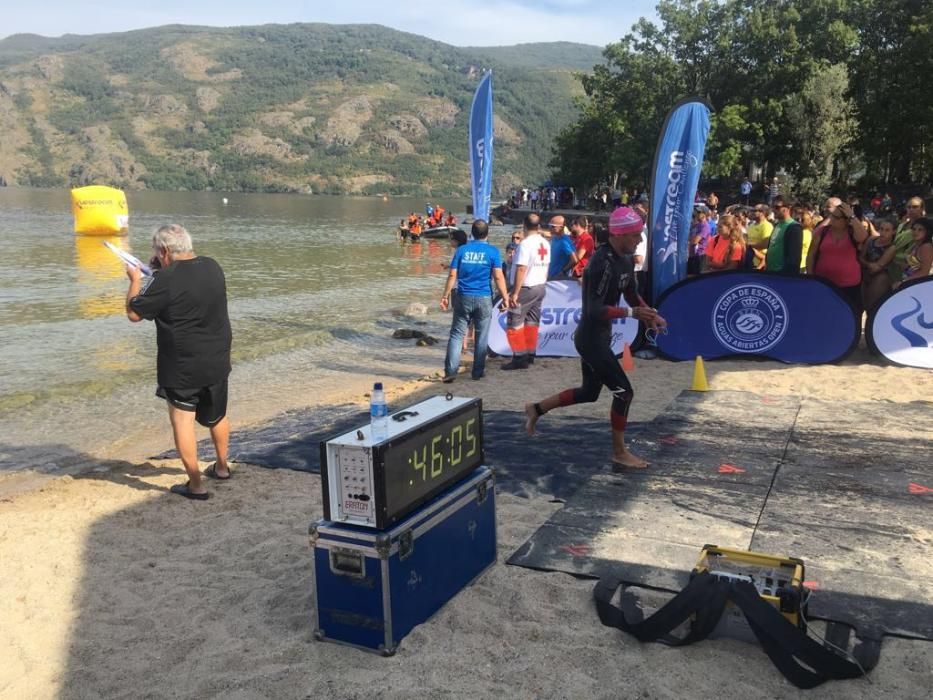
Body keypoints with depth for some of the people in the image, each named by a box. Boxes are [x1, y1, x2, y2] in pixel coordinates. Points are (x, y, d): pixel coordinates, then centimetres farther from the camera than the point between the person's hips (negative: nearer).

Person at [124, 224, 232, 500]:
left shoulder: (168, 280, -20)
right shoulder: (212, 267, 2)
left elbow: (134, 313, -10)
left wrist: (135, 280, 5)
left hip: (182, 368, -7)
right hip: (218, 361, 7)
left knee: (182, 422, 4)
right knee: (217, 416, 23)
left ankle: (195, 485, 7)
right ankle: (221, 466, 39)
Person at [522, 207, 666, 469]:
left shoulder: (626, 260, 5)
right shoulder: (602, 264, -25)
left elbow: (631, 294, 17)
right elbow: (595, 311, -28)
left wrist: (650, 315, 1)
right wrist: (632, 313, -29)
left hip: (600, 337, 10)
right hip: (591, 339, -10)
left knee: (589, 393, 19)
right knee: (623, 391, -3)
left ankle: (536, 409, 31)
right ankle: (619, 453, 12)